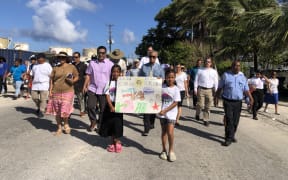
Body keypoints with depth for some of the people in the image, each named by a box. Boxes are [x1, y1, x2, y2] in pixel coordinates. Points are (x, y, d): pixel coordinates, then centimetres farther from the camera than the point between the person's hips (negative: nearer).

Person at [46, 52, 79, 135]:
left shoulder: (72, 67, 3)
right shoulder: (56, 68, 8)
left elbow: (77, 77, 8)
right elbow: (51, 79, 10)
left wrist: (72, 81, -13)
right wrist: (50, 90, 2)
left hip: (68, 92, -3)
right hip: (56, 92, 3)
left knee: (65, 110, -8)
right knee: (57, 111, 7)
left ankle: (66, 125, 21)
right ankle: (59, 128, 21)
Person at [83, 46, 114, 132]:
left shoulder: (110, 64, -1)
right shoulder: (92, 63, 7)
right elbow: (88, 75, 10)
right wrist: (85, 86, 0)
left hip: (104, 90, -2)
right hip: (93, 89, 2)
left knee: (103, 109, 4)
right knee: (90, 106, -5)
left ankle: (100, 126, 22)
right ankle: (93, 122, 20)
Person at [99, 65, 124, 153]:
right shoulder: (109, 83, 1)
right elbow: (107, 96, -4)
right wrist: (111, 106, -14)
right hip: (110, 106, 2)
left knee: (117, 124, -1)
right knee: (110, 124, 7)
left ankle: (117, 142, 15)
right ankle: (113, 142, 22)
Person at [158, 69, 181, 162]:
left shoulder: (176, 89, -7)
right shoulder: (162, 87, 1)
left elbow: (175, 103, -11)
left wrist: (165, 110, -17)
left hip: (171, 113, -2)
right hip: (162, 113, 3)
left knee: (170, 132, -9)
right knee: (164, 132, 11)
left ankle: (171, 150, 11)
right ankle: (164, 150, 24)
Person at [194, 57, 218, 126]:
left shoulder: (214, 71, 10)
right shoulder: (200, 70, 5)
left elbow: (216, 82, 10)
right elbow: (196, 80, 6)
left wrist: (215, 90, 4)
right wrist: (195, 89, 0)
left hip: (210, 90, 2)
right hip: (201, 89, -2)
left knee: (207, 106, 5)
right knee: (200, 104, -5)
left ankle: (206, 120, 17)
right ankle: (197, 114, 26)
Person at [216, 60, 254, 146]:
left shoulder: (243, 77, 11)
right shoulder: (225, 75, 2)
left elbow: (246, 89, 10)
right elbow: (220, 88, 5)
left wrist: (250, 98, -4)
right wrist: (216, 97, 3)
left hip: (238, 102, 4)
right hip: (228, 101, -3)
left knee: (235, 121, 9)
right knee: (229, 120, -9)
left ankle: (232, 136, 25)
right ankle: (229, 138, -5)